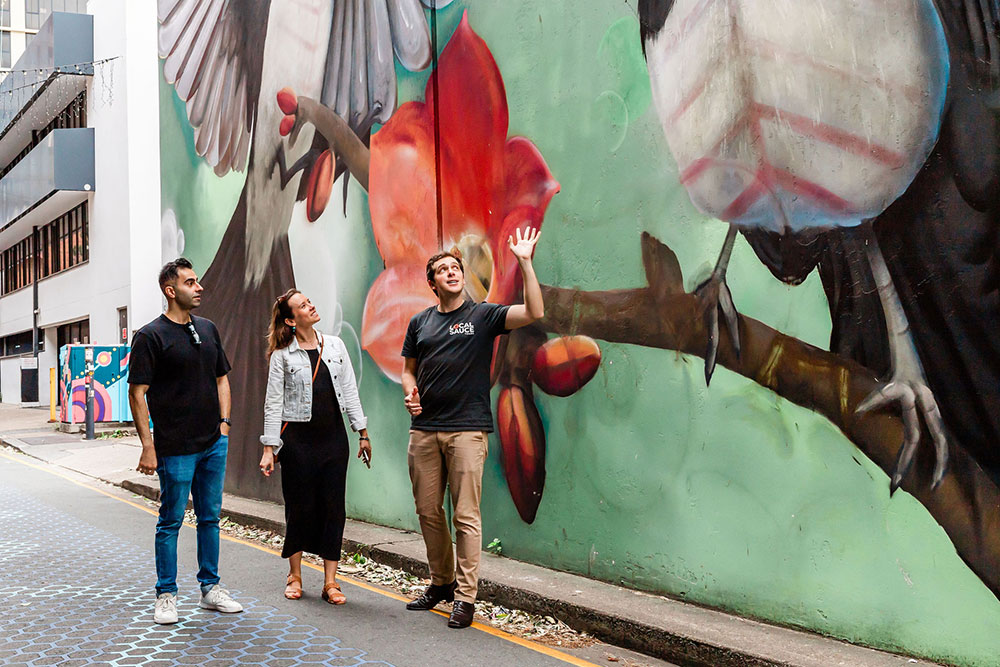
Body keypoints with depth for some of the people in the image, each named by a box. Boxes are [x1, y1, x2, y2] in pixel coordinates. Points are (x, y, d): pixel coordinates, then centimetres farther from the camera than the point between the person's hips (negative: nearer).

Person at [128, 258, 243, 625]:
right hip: (176, 448, -6)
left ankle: (210, 588, 24)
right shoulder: (150, 336, -8)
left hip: (214, 443, 6)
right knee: (171, 521, 3)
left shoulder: (208, 329, 11)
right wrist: (148, 446, -14)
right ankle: (167, 595, 15)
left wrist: (224, 422, 8)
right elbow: (137, 393, -10)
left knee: (210, 518, 13)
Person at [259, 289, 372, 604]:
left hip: (333, 437, 3)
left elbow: (349, 391, 9)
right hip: (297, 439, -3)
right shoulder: (282, 355, -2)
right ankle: (295, 575, 23)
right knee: (299, 507, 5)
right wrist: (269, 448, -7)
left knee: (334, 508, 2)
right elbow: (274, 402, -2)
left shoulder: (335, 345, 7)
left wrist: (363, 433, 6)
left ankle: (330, 582, 9)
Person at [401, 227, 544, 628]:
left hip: (467, 429, -4)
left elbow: (534, 313, -10)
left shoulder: (483, 316, 3)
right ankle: (441, 583, 26)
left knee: (466, 514, -5)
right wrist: (410, 392, -1)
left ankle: (465, 596, 3)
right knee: (428, 511, 9)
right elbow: (408, 369, 21)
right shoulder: (419, 323, 14)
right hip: (424, 429, 4)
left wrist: (524, 262, -14)